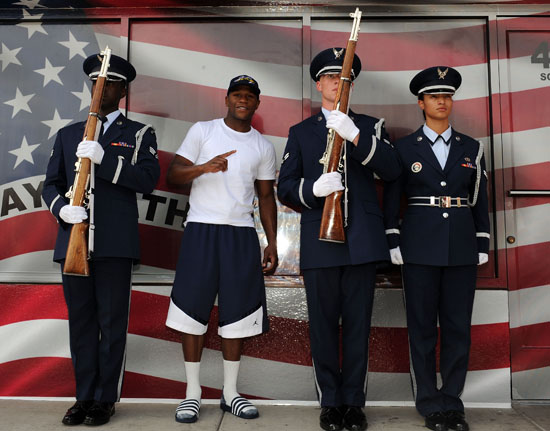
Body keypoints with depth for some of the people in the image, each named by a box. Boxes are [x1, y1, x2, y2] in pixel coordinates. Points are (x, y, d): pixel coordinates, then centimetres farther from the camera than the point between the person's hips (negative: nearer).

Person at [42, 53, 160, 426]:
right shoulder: (68, 134, 20)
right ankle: (84, 396, 22)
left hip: (115, 242, -3)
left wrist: (104, 158, -17)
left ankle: (106, 399, 16)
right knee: (80, 322, 9)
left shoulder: (139, 134, 8)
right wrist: (61, 208, -6)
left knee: (112, 323, 2)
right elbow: (51, 183, 16)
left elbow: (149, 179, -7)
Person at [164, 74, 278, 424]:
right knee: (193, 310, 0)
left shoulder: (263, 146, 12)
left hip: (242, 235, 2)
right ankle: (193, 393, 13)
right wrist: (205, 167, -20)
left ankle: (231, 392, 18)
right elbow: (173, 175, -1)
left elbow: (266, 197, 13)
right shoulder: (202, 131, 5)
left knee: (237, 314, 5)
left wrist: (272, 244, 7)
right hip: (202, 230, -2)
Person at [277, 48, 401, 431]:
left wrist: (355, 136, -19)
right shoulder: (300, 132, 13)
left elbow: (392, 169, -5)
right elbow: (285, 188, 6)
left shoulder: (370, 126, 13)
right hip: (319, 242, 0)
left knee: (358, 324, 5)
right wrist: (313, 188, -16)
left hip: (363, 239, 0)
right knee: (323, 324, 5)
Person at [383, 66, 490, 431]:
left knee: (458, 326, 6)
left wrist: (483, 246, 6)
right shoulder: (404, 148, 4)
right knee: (422, 326, 4)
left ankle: (452, 402, 20)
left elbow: (480, 200, 11)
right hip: (420, 247, -2)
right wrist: (393, 243, -4)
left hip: (462, 248, 2)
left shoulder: (472, 148, 11)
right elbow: (391, 200, 2)